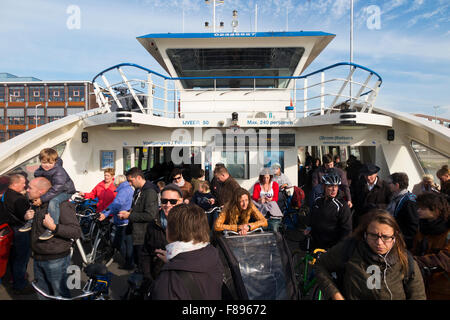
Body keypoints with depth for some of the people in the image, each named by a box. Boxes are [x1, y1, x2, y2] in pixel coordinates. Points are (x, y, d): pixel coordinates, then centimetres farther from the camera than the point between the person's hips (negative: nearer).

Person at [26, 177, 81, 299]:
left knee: (60, 294, 8)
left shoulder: (61, 205, -19)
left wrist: (53, 227, -34)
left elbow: (77, 232, -24)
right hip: (38, 259, 8)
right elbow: (34, 228, 23)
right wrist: (26, 218, 1)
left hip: (56, 260, -8)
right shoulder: (36, 205, 8)